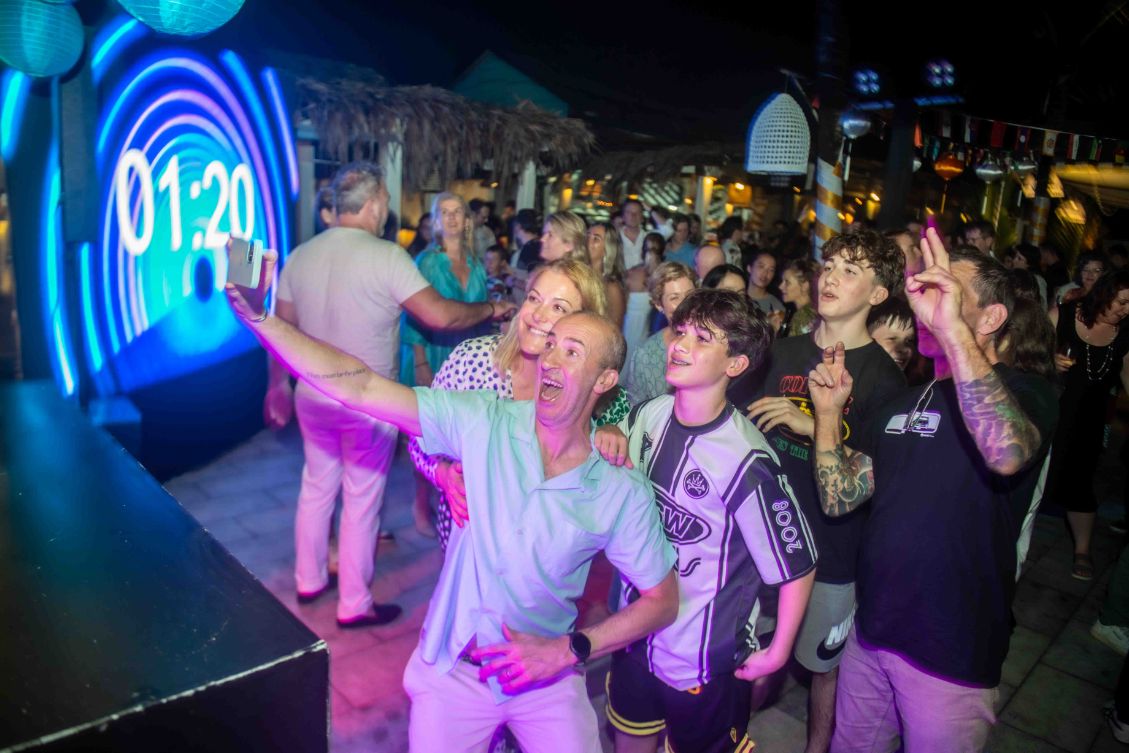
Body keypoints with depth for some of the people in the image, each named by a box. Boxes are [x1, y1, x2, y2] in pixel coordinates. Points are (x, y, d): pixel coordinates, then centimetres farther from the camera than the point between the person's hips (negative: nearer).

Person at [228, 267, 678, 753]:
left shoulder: (624, 494, -13)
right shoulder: (484, 423, -14)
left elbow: (661, 600, -4)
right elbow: (360, 387, -20)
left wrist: (568, 650, -12)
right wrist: (259, 317, -28)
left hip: (546, 676, 0)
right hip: (454, 673, 0)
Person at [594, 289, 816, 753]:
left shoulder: (744, 459, -28)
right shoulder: (651, 414, -10)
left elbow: (797, 564, -17)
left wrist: (778, 653, -7)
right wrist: (608, 435, -12)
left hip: (705, 661, -5)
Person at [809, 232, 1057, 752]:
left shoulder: (1023, 391, -11)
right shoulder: (902, 402, 9)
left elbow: (1008, 454, -37)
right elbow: (838, 499, 3)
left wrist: (953, 330, -42)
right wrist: (828, 411, -8)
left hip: (951, 653, -5)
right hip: (870, 632, 6)